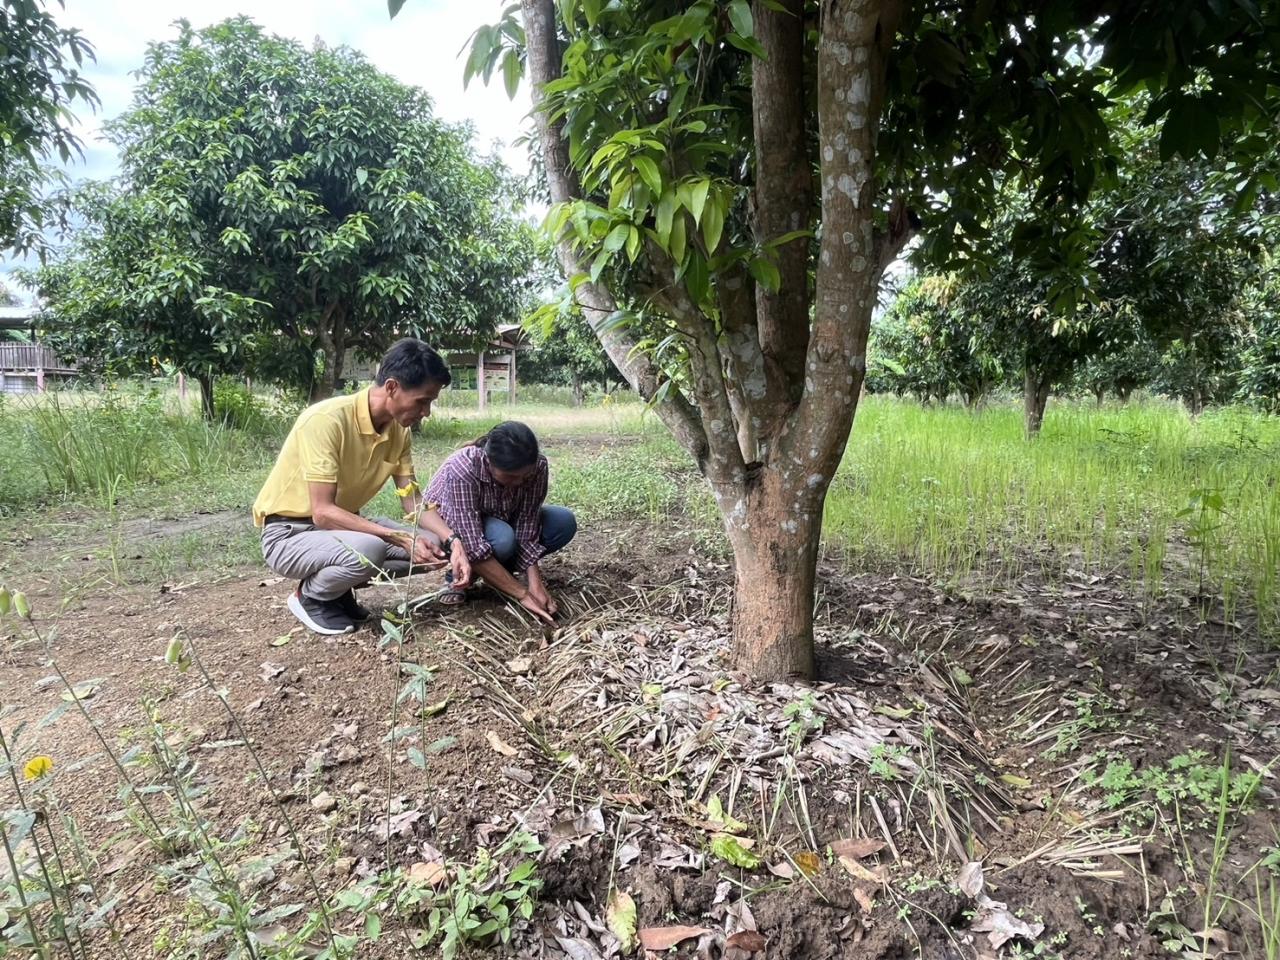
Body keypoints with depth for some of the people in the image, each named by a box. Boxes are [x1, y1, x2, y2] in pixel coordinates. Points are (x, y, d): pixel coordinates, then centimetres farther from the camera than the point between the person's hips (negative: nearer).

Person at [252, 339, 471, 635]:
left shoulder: (398, 429, -5)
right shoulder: (327, 420, -28)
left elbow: (413, 503, -2)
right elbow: (322, 513, -30)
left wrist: (453, 541, -20)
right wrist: (402, 539, -33)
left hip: (344, 526, 7)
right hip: (289, 535, -7)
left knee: (434, 546, -10)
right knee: (369, 550, -36)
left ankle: (338, 586, 8)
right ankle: (310, 596, -4)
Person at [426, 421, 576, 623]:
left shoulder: (538, 467, -26)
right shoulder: (462, 470, -38)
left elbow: (527, 530, -22)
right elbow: (473, 547, -40)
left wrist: (535, 584, -34)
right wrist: (522, 594, -40)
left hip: (498, 521, 5)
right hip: (452, 530, -5)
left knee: (564, 522, -19)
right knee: (501, 539, -37)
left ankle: (498, 572, 0)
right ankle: (459, 577, -6)